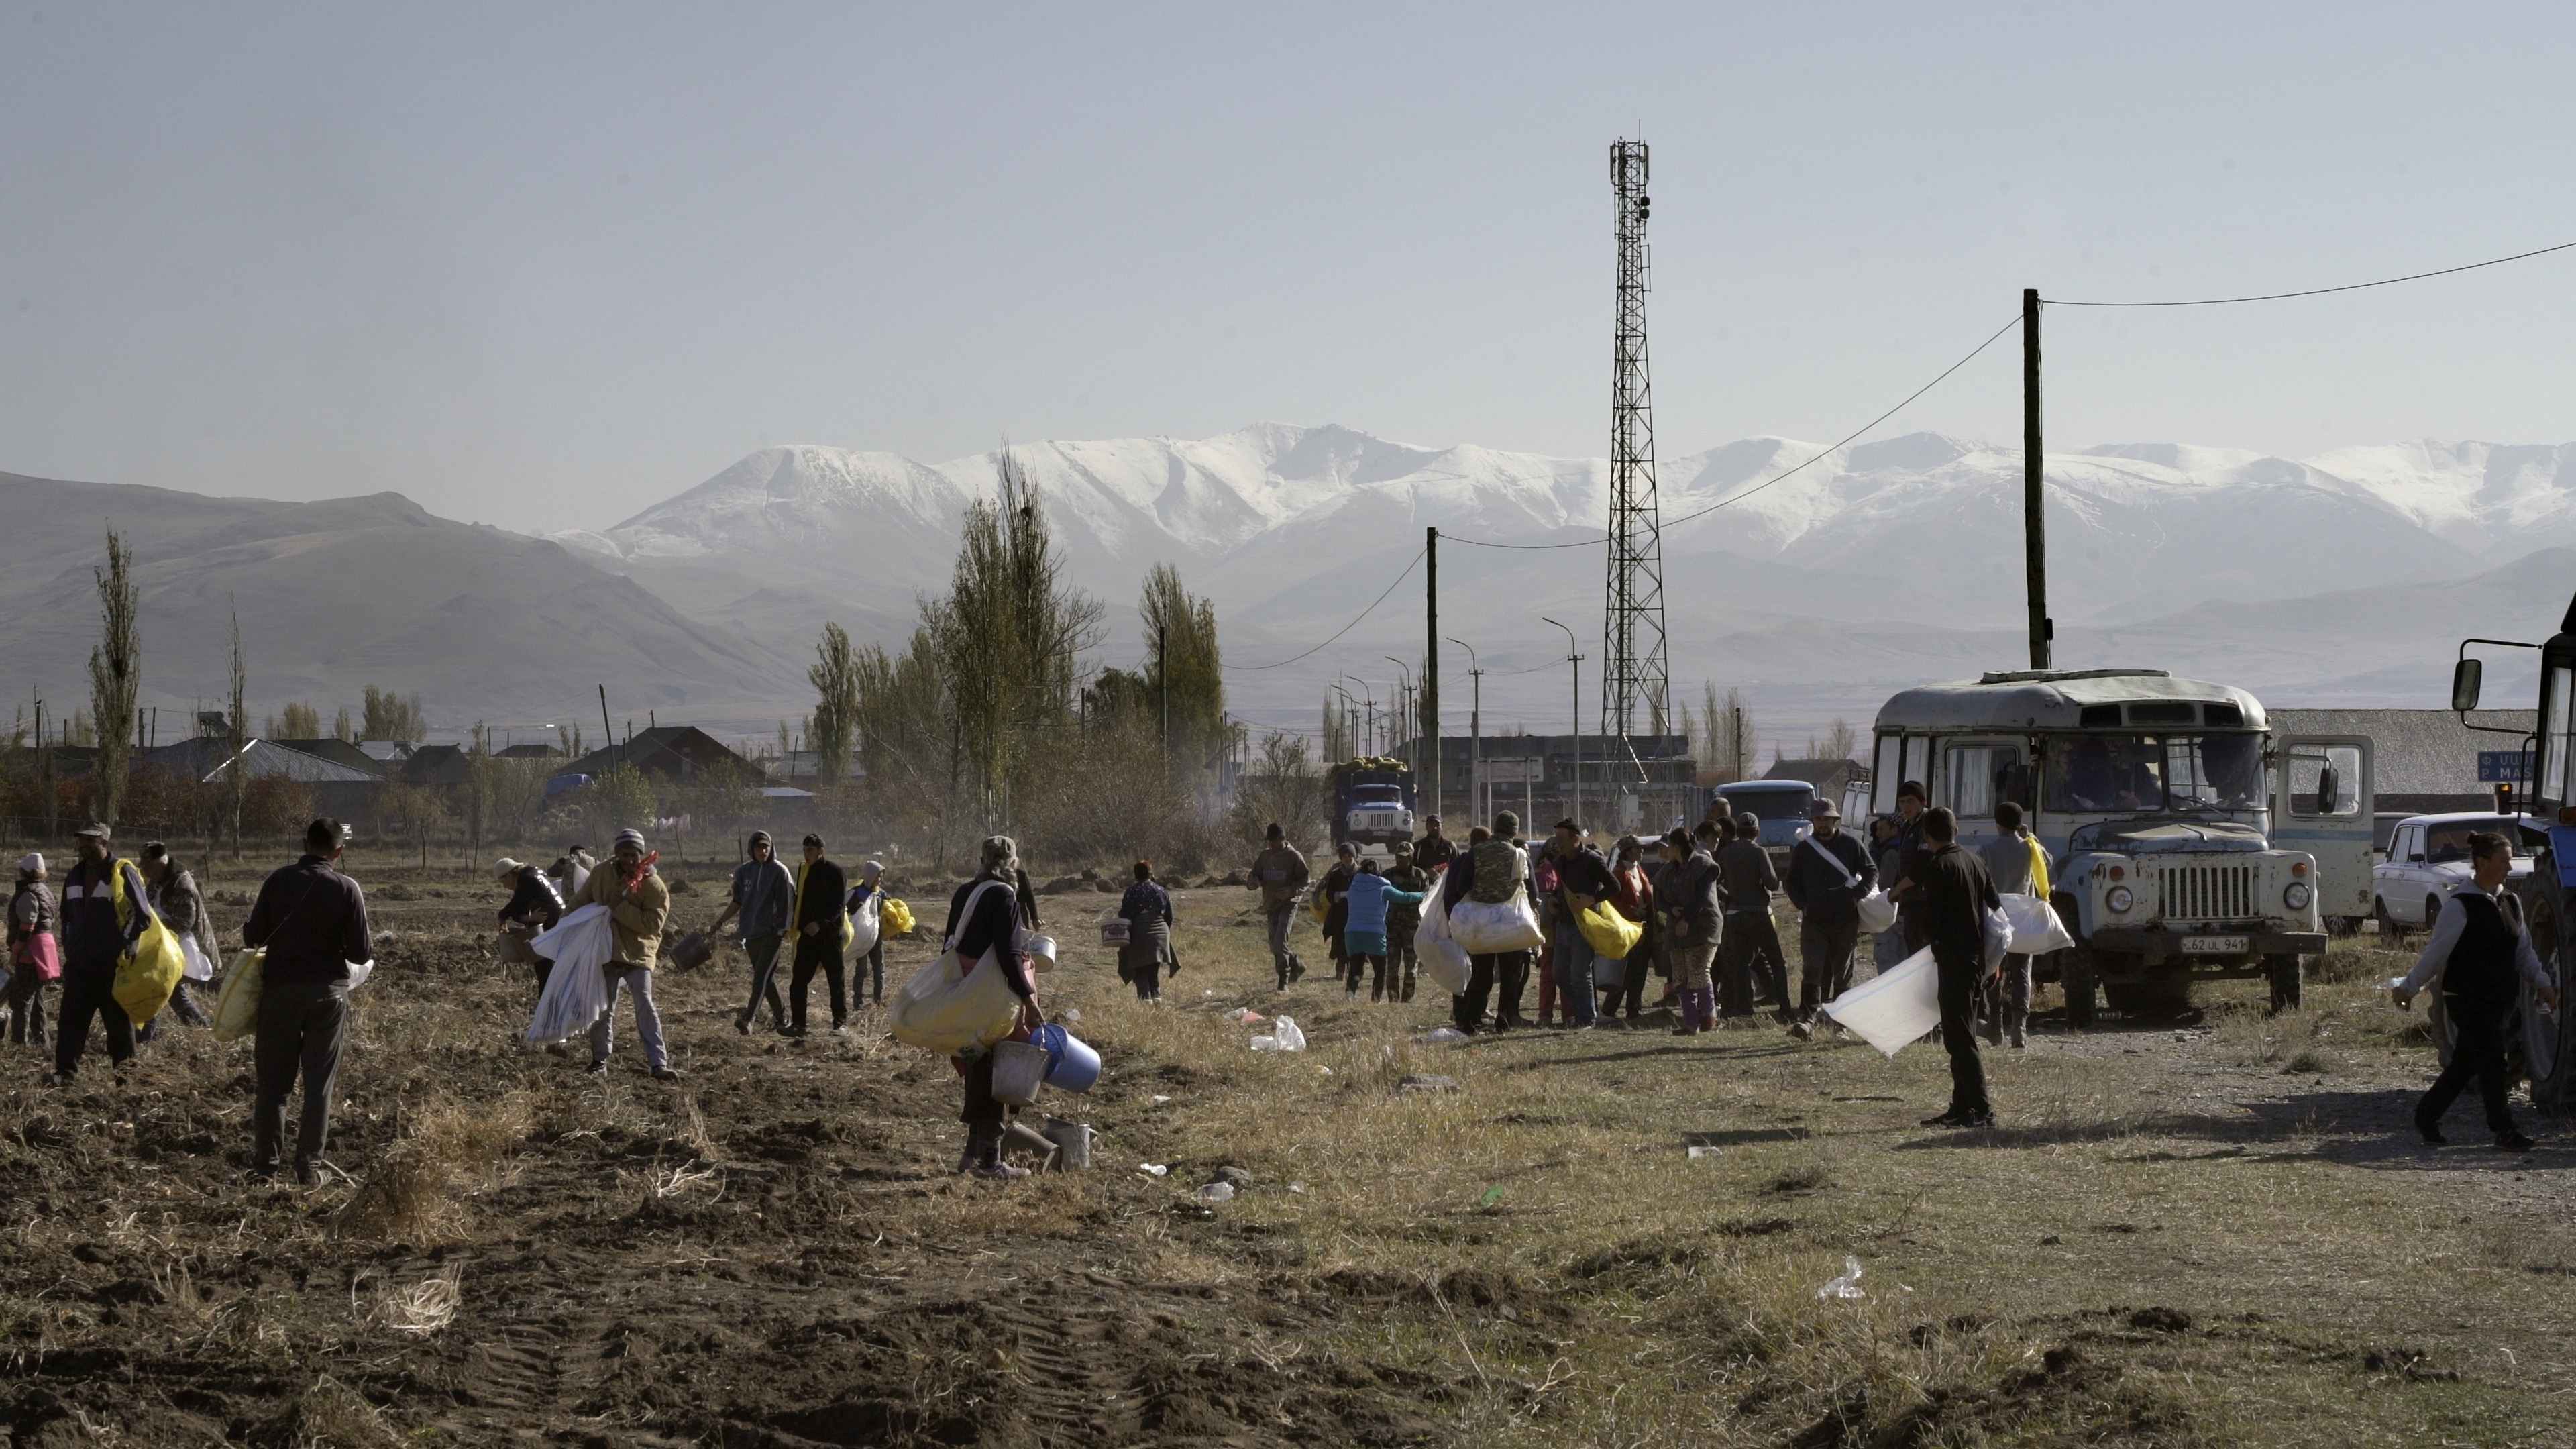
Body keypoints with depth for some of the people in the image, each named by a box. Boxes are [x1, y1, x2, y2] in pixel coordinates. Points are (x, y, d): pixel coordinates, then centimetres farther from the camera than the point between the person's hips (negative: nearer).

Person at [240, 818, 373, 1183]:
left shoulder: (278, 880, -6)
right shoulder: (346, 889, -9)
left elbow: (253, 936, -3)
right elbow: (361, 952, -9)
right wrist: (369, 947, 14)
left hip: (281, 988, 1)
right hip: (328, 992, -1)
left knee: (272, 1081, 9)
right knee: (320, 1084, 7)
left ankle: (264, 1164, 9)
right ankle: (309, 1167, 6)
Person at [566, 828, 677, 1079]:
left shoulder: (653, 885, -11)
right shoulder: (601, 875, 0)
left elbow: (654, 923, -20)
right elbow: (580, 903, 15)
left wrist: (619, 910, -23)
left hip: (638, 953, -3)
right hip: (606, 952, 3)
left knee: (645, 1007, -14)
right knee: (604, 1009, 9)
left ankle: (659, 1064, -17)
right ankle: (600, 1061, 23)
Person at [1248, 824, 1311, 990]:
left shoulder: (1293, 856, -6)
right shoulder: (1265, 856, 9)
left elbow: (1306, 879, -4)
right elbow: (1255, 876, 12)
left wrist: (1291, 890, -20)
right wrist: (1255, 881, -13)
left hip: (1288, 904, -6)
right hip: (1271, 906, 6)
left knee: (1280, 942, -18)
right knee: (1275, 945, 10)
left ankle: (1284, 980, -12)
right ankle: (1297, 965, 33)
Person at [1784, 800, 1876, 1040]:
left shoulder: (1851, 845, 4)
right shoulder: (1803, 849, 8)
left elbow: (1871, 872, 9)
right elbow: (1792, 882, 14)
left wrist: (1857, 895, -7)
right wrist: (1803, 905, -3)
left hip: (1846, 920, 0)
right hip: (1814, 921, 0)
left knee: (1842, 975, 7)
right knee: (1811, 971, -13)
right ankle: (1807, 1020, -18)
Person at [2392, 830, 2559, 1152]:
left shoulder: (2510, 903, 9)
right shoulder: (2460, 905, -13)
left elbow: (2524, 950, 16)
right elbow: (2436, 952, -9)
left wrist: (2542, 983, 6)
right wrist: (2409, 987, -5)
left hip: (2496, 999, 7)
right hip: (2467, 1000, -7)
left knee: (2465, 1064, 12)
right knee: (2492, 1059, -9)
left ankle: (2426, 1116, 26)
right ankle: (2504, 1132, -4)